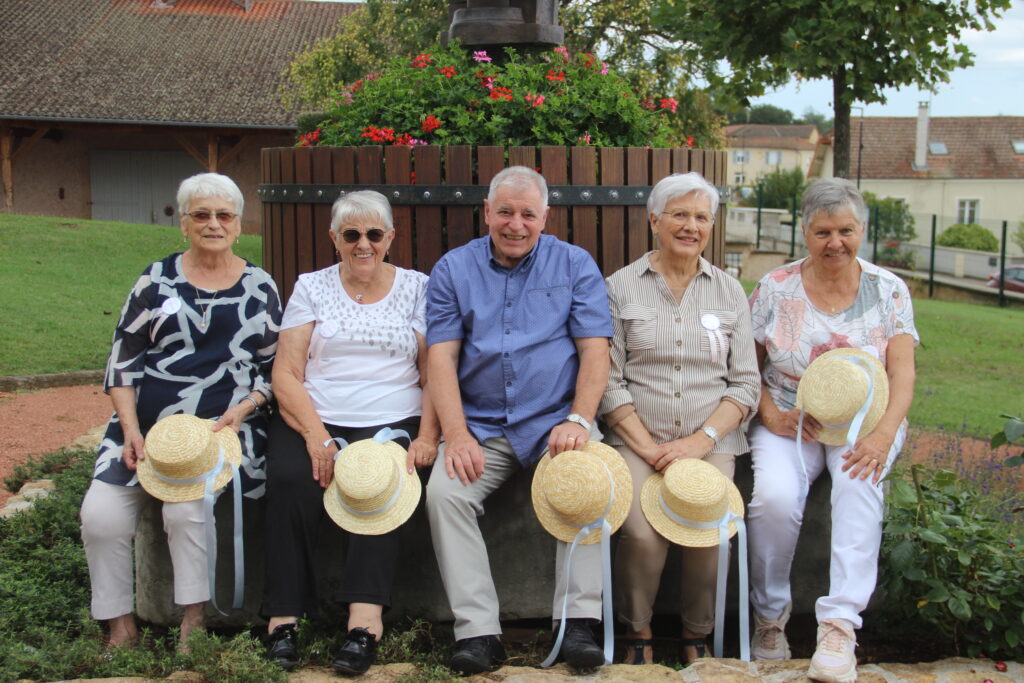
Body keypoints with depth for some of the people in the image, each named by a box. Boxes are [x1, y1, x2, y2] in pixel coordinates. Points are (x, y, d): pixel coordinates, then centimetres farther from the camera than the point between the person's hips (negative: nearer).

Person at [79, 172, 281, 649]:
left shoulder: (259, 288, 10)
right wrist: (130, 430, -4)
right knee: (100, 515, -16)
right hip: (146, 429, 2)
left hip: (225, 429, -2)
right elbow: (123, 362, 8)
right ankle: (120, 627, 1)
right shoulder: (157, 280, 10)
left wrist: (241, 410, -7)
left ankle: (194, 621, -11)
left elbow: (273, 369, 11)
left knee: (186, 509, -27)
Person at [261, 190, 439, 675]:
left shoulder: (417, 289, 12)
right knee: (291, 479, -30)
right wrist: (315, 434, -12)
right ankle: (283, 619, -25)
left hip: (392, 422, -1)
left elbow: (434, 374, 6)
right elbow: (285, 374, 5)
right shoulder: (311, 288, 13)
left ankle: (365, 621, -37)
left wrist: (427, 436, -12)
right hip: (311, 418, 1)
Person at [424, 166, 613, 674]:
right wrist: (456, 435, -14)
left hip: (555, 422, -1)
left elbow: (594, 350, 0)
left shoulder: (575, 265, 7)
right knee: (444, 492, -25)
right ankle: (478, 631, -21)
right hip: (481, 427, 1)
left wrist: (579, 420, -15)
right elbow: (441, 357, 0)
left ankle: (578, 623, -23)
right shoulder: (453, 270, 9)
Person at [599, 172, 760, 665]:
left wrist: (700, 440, -8)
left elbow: (746, 384, 7)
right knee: (642, 532, -27)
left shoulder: (729, 291, 11)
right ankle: (638, 633, 0)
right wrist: (647, 446, -9)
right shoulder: (621, 287, 6)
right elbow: (608, 381, 1)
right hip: (638, 439, -1)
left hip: (711, 442, 1)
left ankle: (697, 636, 1)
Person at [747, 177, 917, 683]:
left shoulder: (889, 290, 3)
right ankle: (769, 618, -8)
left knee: (859, 480, -34)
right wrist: (771, 413, -13)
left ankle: (839, 625, -34)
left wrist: (884, 434, -22)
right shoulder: (775, 288, 2)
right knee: (774, 495, -30)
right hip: (789, 423, 0)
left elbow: (902, 374, -5)